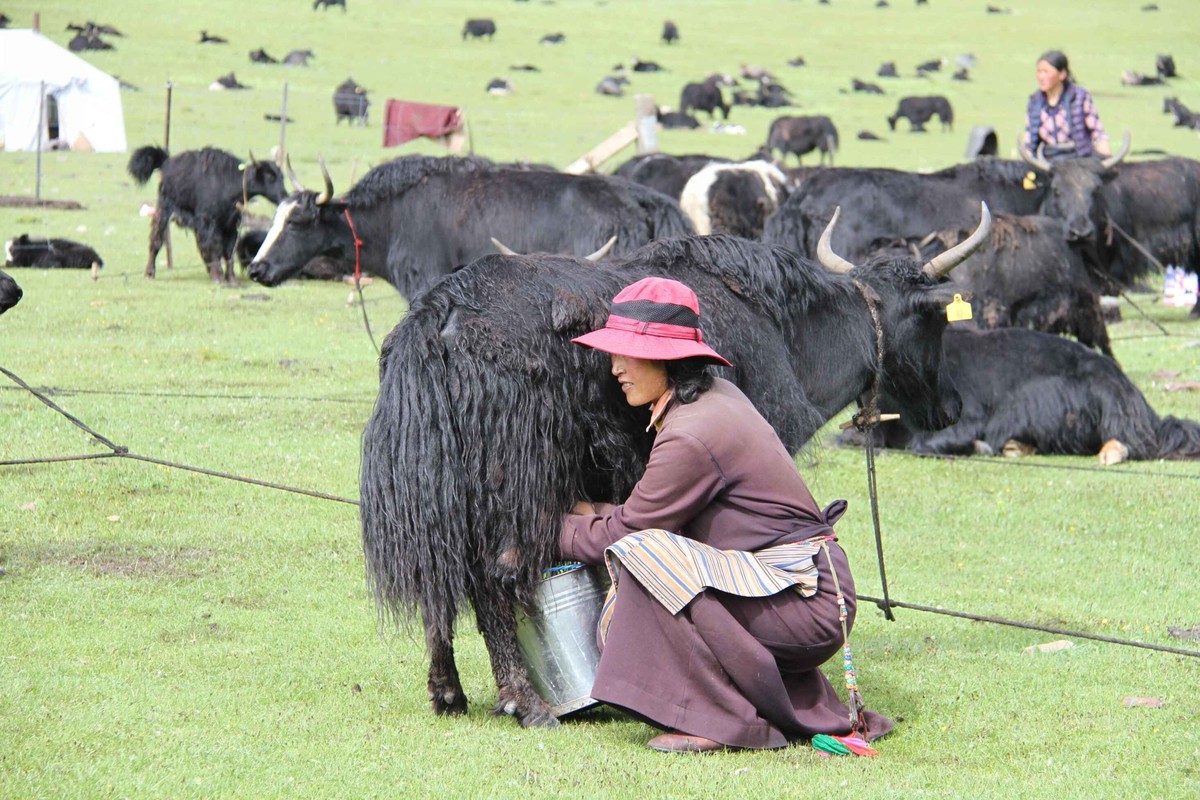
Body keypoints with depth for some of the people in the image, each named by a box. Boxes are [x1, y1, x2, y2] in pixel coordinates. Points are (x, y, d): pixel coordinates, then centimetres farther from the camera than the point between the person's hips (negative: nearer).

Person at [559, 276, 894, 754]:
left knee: (645, 558, -21)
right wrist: (593, 516, 18)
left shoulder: (690, 438, -18)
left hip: (806, 607, -10)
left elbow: (625, 533, -7)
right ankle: (813, 712, 20)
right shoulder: (718, 396, 10)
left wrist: (561, 532, 9)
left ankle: (722, 720, -15)